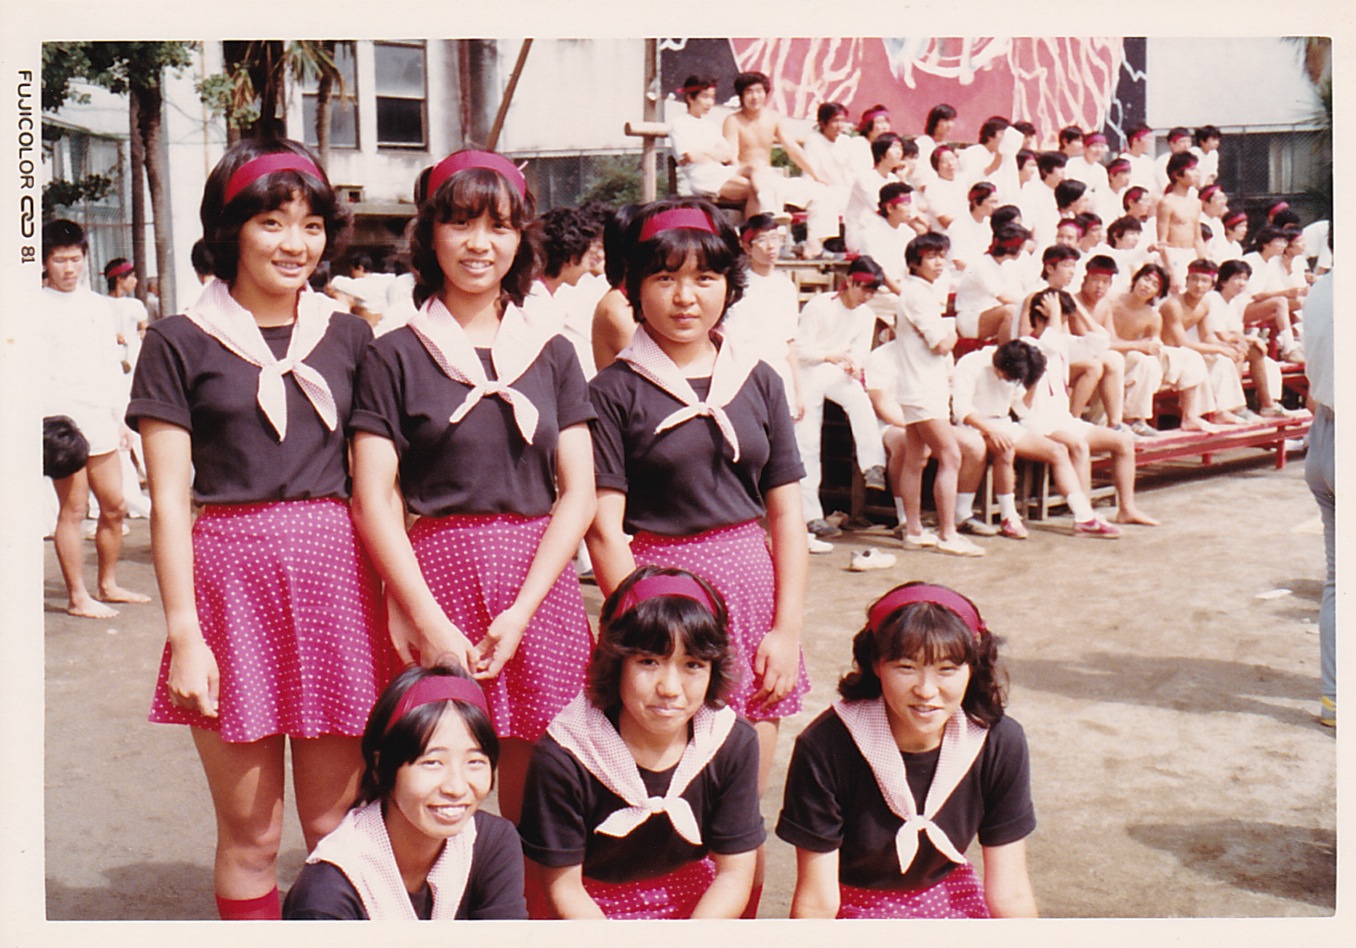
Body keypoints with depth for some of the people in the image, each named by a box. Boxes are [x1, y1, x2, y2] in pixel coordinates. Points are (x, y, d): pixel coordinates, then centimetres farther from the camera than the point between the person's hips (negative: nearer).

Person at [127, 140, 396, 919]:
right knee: (250, 834, 4)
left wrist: (402, 605, 4)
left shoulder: (350, 336, 11)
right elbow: (169, 499, 0)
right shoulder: (180, 343, 3)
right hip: (230, 570, -2)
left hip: (336, 570, 2)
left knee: (338, 829, 6)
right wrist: (184, 632, -7)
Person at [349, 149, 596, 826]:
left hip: (540, 585, 2)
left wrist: (521, 611, -7)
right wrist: (433, 623, -11)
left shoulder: (553, 354, 10)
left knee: (533, 808, 4)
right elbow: (373, 499, -3)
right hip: (438, 574, -2)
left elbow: (578, 492, 4)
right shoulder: (396, 356, 3)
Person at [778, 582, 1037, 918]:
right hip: (857, 910, -4)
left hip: (952, 903, 4)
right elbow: (816, 901, -18)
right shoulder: (825, 748, -26)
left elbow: (1010, 893, -9)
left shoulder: (1000, 743, -17)